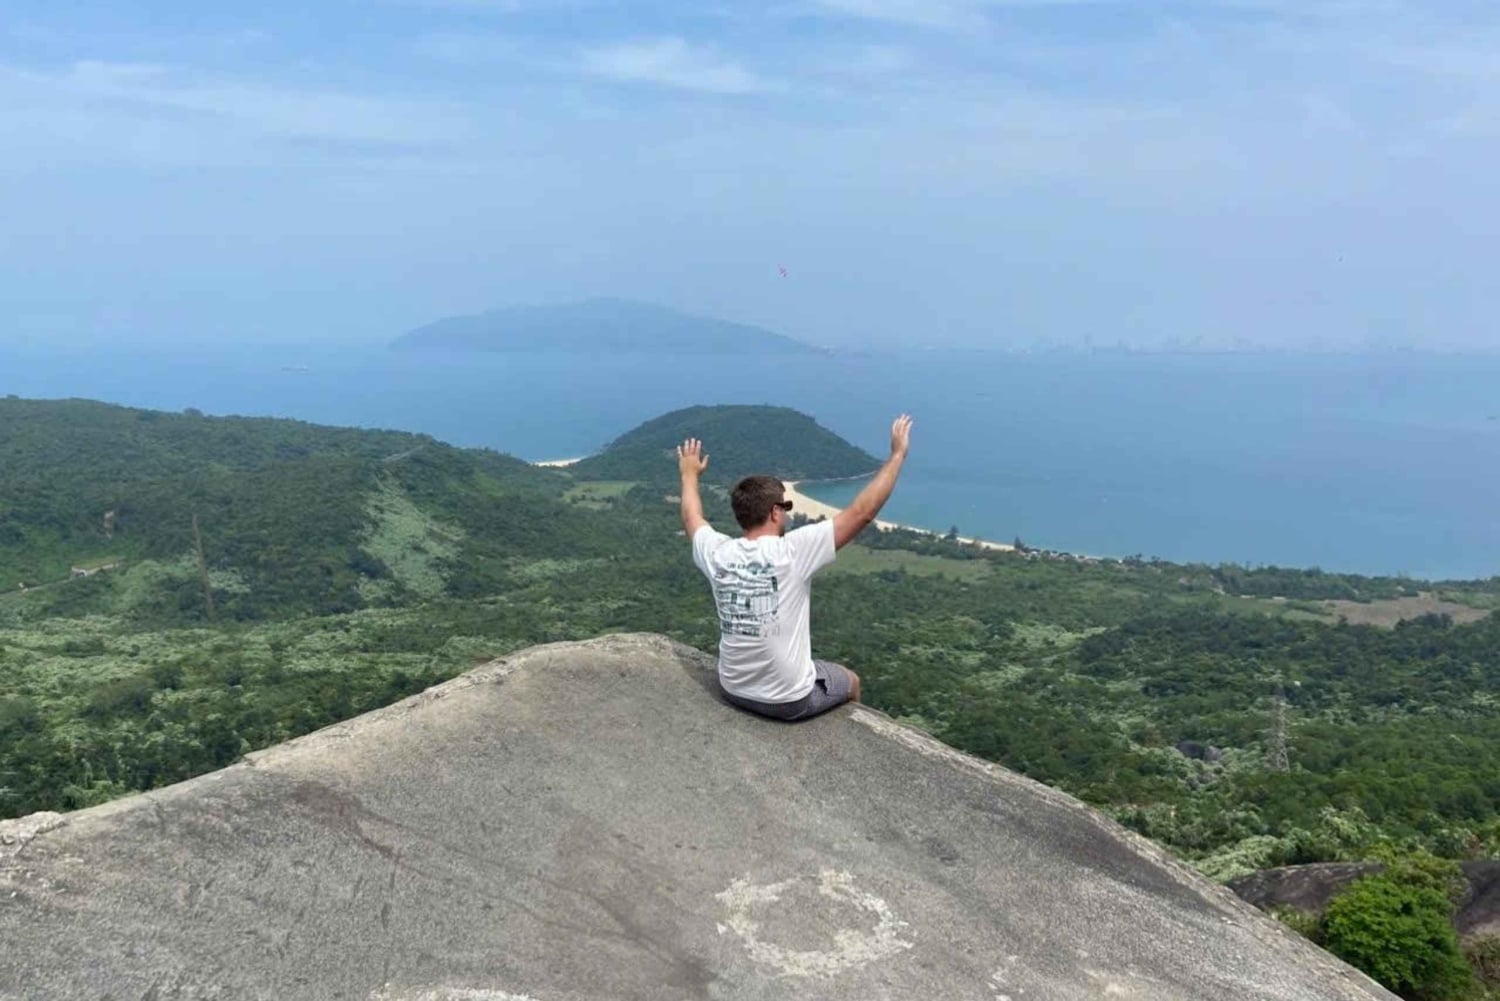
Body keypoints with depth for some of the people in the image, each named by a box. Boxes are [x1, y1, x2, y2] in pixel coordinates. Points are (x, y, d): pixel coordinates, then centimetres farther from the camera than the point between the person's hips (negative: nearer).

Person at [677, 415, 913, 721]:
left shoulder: (718, 554, -9)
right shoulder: (791, 551, -24)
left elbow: (691, 518, 14)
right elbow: (862, 512, -21)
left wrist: (690, 474, 31)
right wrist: (897, 454, -12)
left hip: (733, 690, 5)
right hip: (788, 701, -5)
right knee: (850, 681, 26)